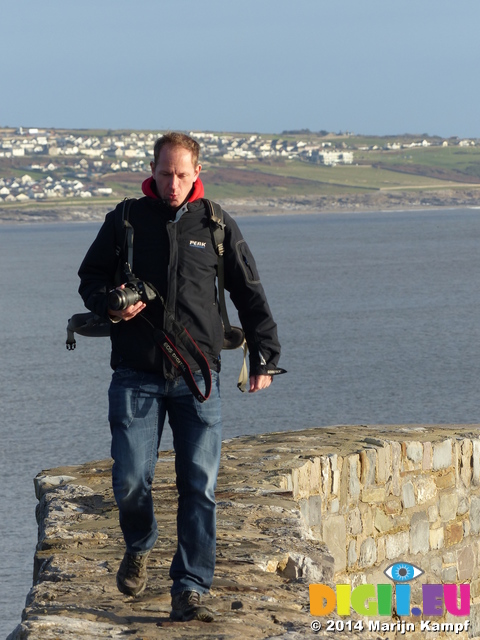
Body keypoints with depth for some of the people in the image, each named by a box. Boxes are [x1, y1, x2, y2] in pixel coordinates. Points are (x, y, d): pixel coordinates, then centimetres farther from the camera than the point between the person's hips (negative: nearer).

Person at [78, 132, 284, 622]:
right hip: (136, 375, 0)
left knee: (199, 486, -6)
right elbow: (90, 277, 15)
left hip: (198, 377, 0)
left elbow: (251, 296, 14)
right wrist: (110, 304, -7)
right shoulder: (125, 220, 6)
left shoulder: (217, 226, 7)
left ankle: (189, 591, 0)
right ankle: (138, 547, 26)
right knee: (130, 479, -6)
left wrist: (263, 358, 9)